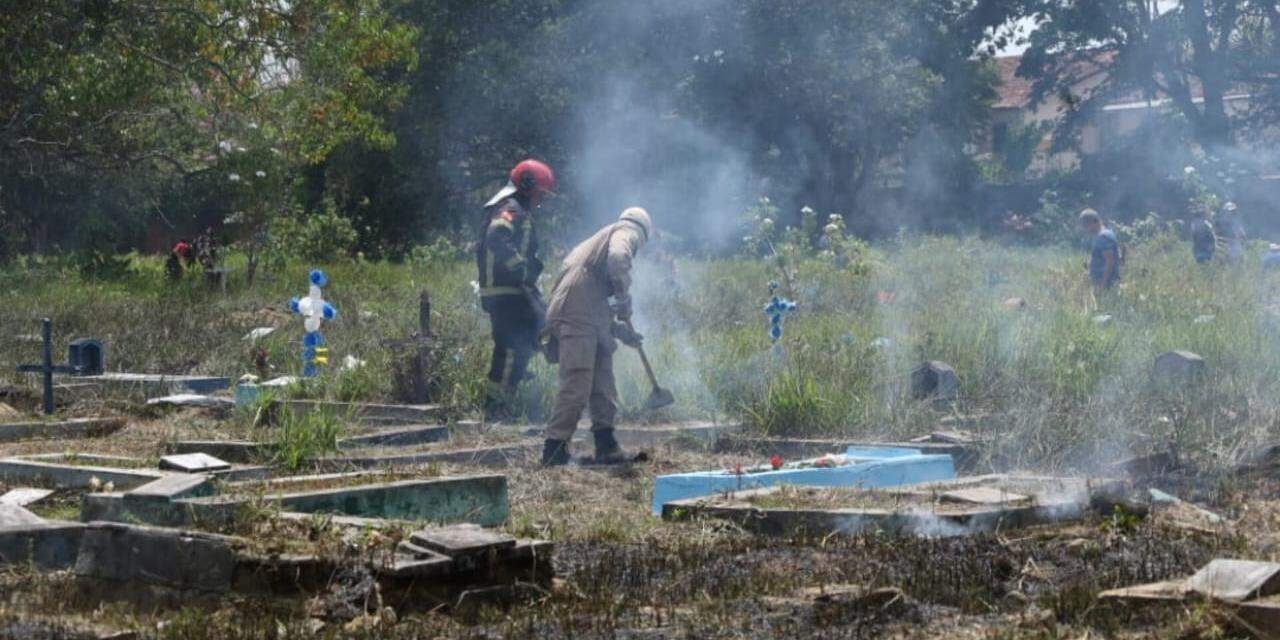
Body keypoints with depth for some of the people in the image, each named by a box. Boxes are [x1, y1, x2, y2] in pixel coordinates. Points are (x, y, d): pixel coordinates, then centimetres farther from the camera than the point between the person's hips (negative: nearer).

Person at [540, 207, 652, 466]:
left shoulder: (596, 241, 34)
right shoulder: (627, 233, 7)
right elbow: (618, 258, -19)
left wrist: (619, 329, 36)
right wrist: (624, 299, -10)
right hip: (578, 317, -10)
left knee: (603, 386, 12)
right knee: (577, 385, -11)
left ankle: (606, 447, 15)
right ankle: (554, 449, -10)